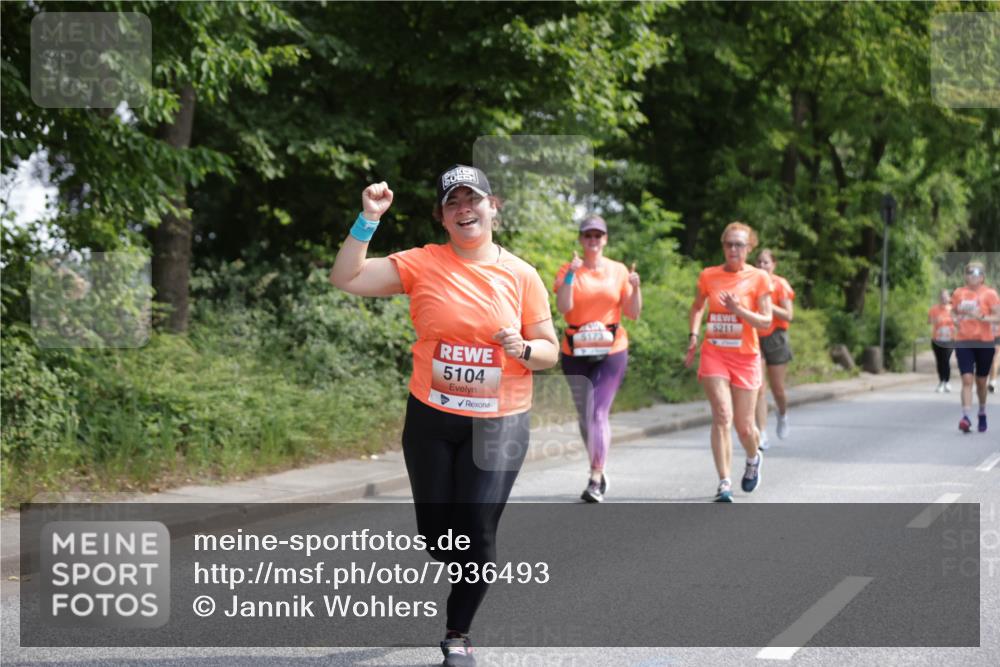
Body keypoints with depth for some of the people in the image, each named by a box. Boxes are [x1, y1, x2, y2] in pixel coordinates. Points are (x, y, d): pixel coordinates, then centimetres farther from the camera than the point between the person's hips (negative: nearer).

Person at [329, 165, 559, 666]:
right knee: (436, 535, 7)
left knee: (477, 533, -8)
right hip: (431, 421, 1)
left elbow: (549, 351, 4)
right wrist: (369, 220, -16)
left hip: (498, 424, -1)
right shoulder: (422, 264, -3)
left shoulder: (521, 275, -1)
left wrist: (524, 349, -18)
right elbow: (346, 279, -7)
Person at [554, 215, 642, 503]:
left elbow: (633, 313, 4)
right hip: (575, 353, 2)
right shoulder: (568, 270, 2)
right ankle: (599, 470, 27)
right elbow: (563, 306, -13)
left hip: (611, 352, -1)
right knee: (585, 416, 9)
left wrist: (635, 287, -11)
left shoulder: (618, 271, 5)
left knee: (599, 413, -13)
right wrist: (571, 275, -21)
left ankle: (596, 480, -14)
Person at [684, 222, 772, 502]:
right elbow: (697, 307, 20)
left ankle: (754, 458, 41)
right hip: (714, 353, 1)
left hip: (745, 357, -1)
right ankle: (724, 483, -14)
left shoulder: (759, 278, -3)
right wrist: (693, 337, 6)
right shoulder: (708, 276, 3)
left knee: (744, 426, 6)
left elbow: (766, 321, -6)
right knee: (722, 416, -16)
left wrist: (738, 310, -21)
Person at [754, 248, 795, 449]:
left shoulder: (780, 284, -5)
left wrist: (767, 304, -20)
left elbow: (788, 315, -11)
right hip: (754, 339, 2)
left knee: (777, 388, 7)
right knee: (759, 388, -9)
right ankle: (762, 435, -10)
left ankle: (783, 415, 41)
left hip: (775, 338, -2)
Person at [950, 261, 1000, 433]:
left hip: (984, 342, -1)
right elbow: (954, 312, 22)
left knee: (981, 381, 11)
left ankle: (982, 414, 32)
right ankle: (966, 417, -19)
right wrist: (956, 319, -1)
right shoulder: (958, 293, 6)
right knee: (967, 379, -13)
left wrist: (982, 317, -23)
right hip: (963, 341, 1)